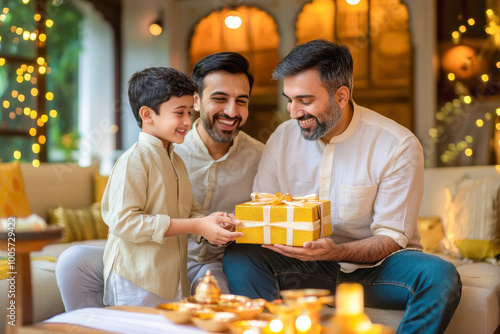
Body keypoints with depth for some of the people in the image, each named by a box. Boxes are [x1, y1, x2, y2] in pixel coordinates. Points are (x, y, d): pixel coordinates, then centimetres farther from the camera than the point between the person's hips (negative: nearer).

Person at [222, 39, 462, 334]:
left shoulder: (398, 146, -13)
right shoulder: (283, 138, -1)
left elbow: (391, 237, -13)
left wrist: (335, 252, -31)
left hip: (373, 266, -2)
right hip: (307, 267, 2)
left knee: (441, 275, -32)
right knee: (239, 256, -24)